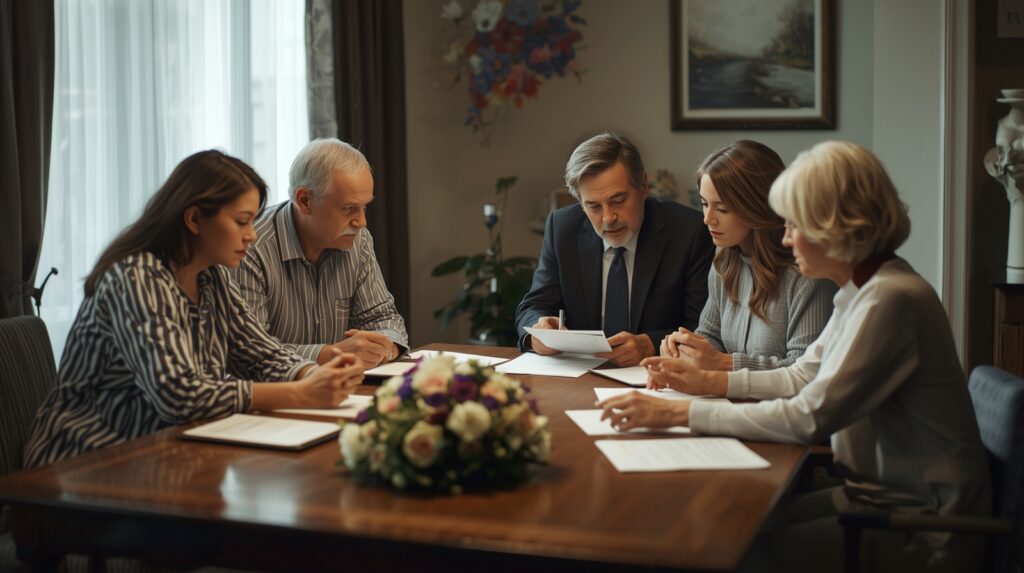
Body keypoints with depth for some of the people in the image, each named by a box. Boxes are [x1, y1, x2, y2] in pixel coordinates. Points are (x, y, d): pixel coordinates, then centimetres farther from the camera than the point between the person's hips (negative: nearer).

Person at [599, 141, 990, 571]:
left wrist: (677, 413, -23)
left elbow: (808, 418, -26)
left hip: (923, 525, -9)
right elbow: (803, 377, 18)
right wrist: (708, 380, 10)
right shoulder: (862, 289, 7)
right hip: (875, 492, 9)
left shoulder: (890, 300, -24)